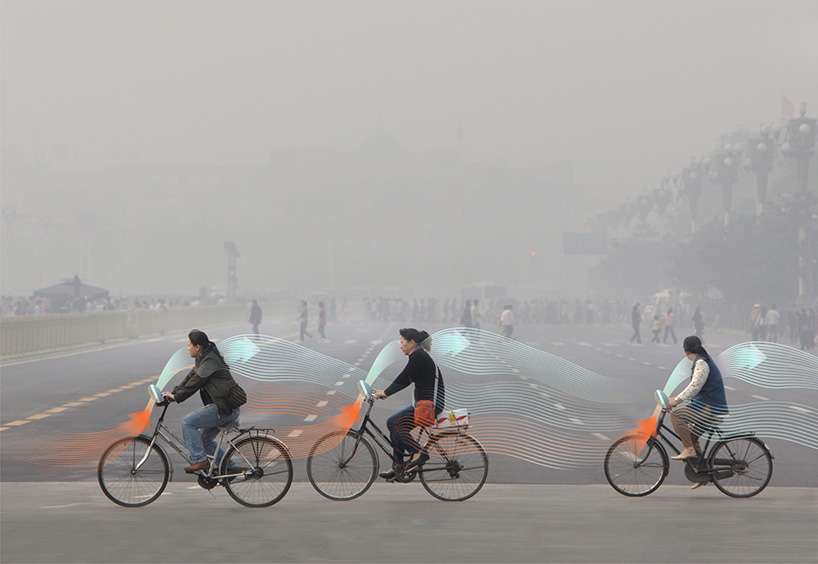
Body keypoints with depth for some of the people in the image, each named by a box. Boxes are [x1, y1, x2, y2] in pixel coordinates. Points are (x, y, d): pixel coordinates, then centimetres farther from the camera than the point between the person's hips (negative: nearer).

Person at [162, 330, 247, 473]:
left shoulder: (210, 361, -16)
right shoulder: (202, 359, 16)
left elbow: (194, 384, -19)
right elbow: (190, 378, 18)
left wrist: (176, 397, -13)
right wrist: (173, 393, 9)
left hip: (226, 409, -11)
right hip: (223, 407, 11)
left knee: (188, 422, -15)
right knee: (204, 439, 17)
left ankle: (199, 460, -12)